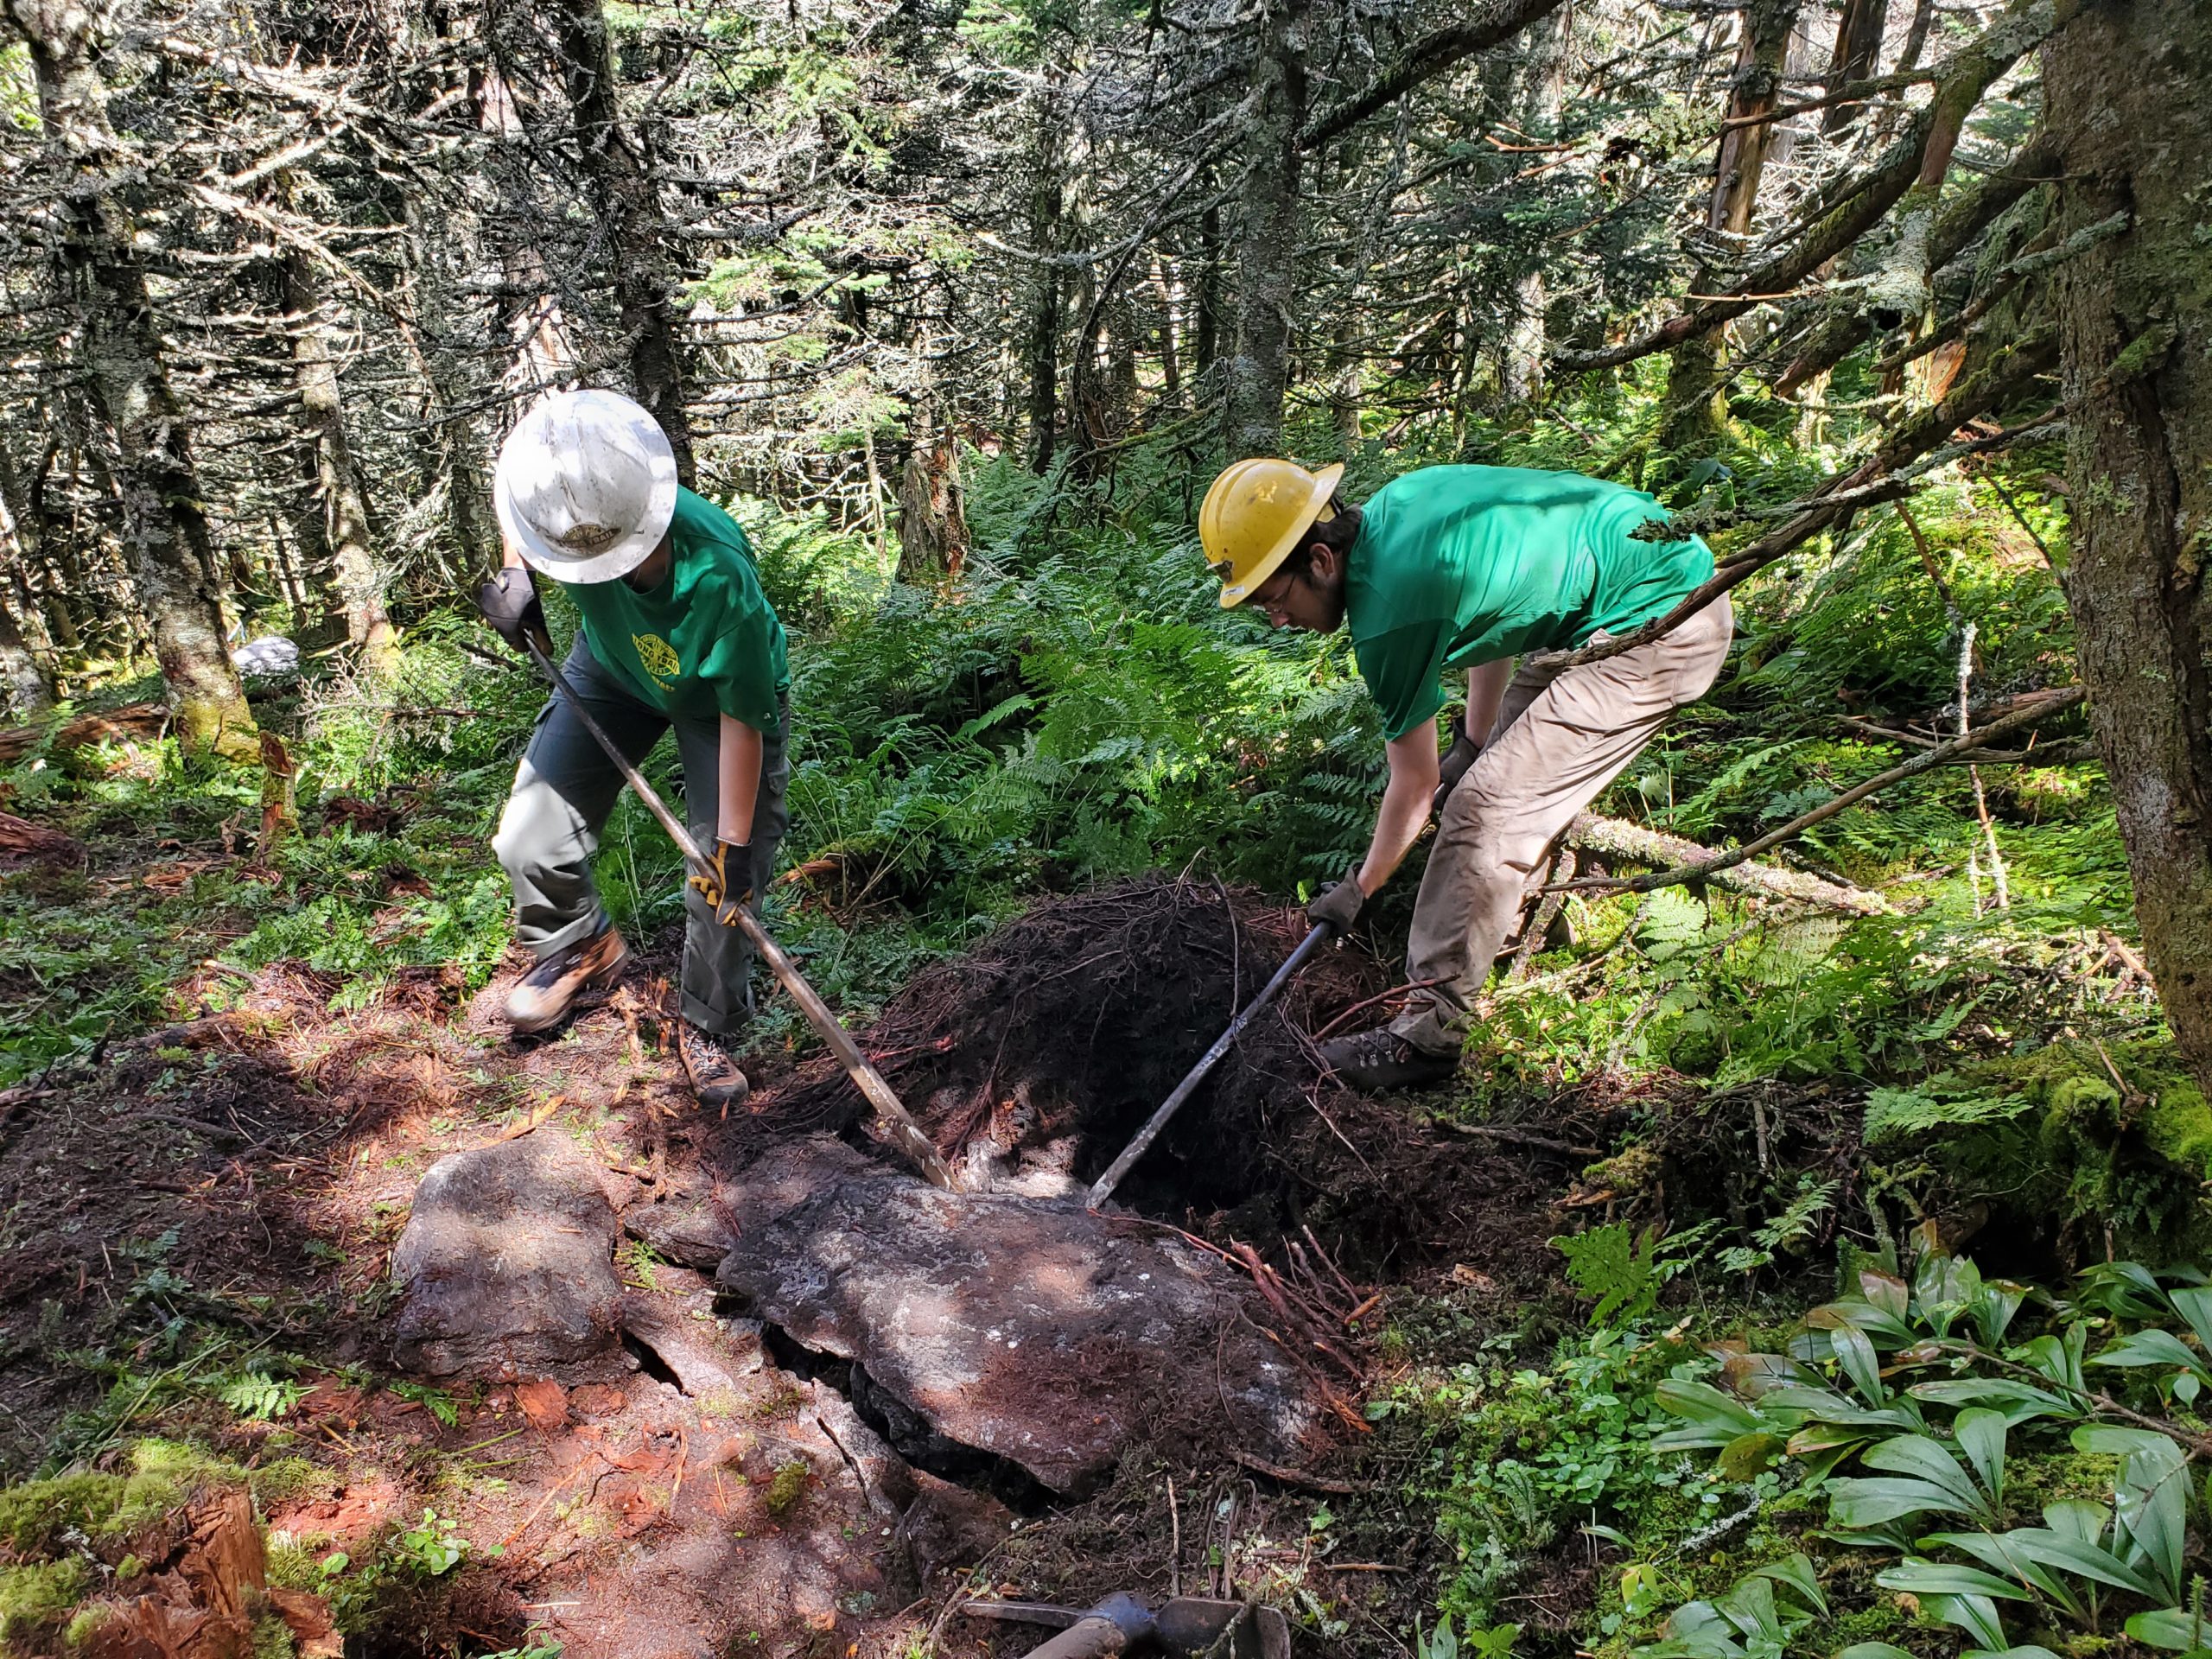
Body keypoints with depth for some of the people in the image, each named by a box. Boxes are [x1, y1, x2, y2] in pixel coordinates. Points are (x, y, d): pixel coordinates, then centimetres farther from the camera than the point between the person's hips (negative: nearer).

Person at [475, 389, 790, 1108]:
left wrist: (734, 844, -28)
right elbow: (516, 500, -1)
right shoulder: (570, 507, -30)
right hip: (614, 669, 4)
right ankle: (581, 947, 28)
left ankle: (707, 1027, 15)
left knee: (726, 882, -10)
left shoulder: (719, 577, -43)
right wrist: (513, 571, -17)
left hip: (719, 695, -4)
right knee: (528, 842, -4)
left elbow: (741, 719, -32)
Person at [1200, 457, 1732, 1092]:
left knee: (1484, 807, -12)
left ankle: (1432, 1033, -6)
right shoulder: (1388, 508, 2)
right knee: (1510, 768, 21)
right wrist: (1474, 744, 19)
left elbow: (1416, 783, -9)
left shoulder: (1386, 611, -22)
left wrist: (1360, 886, 6)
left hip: (1660, 628, -10)